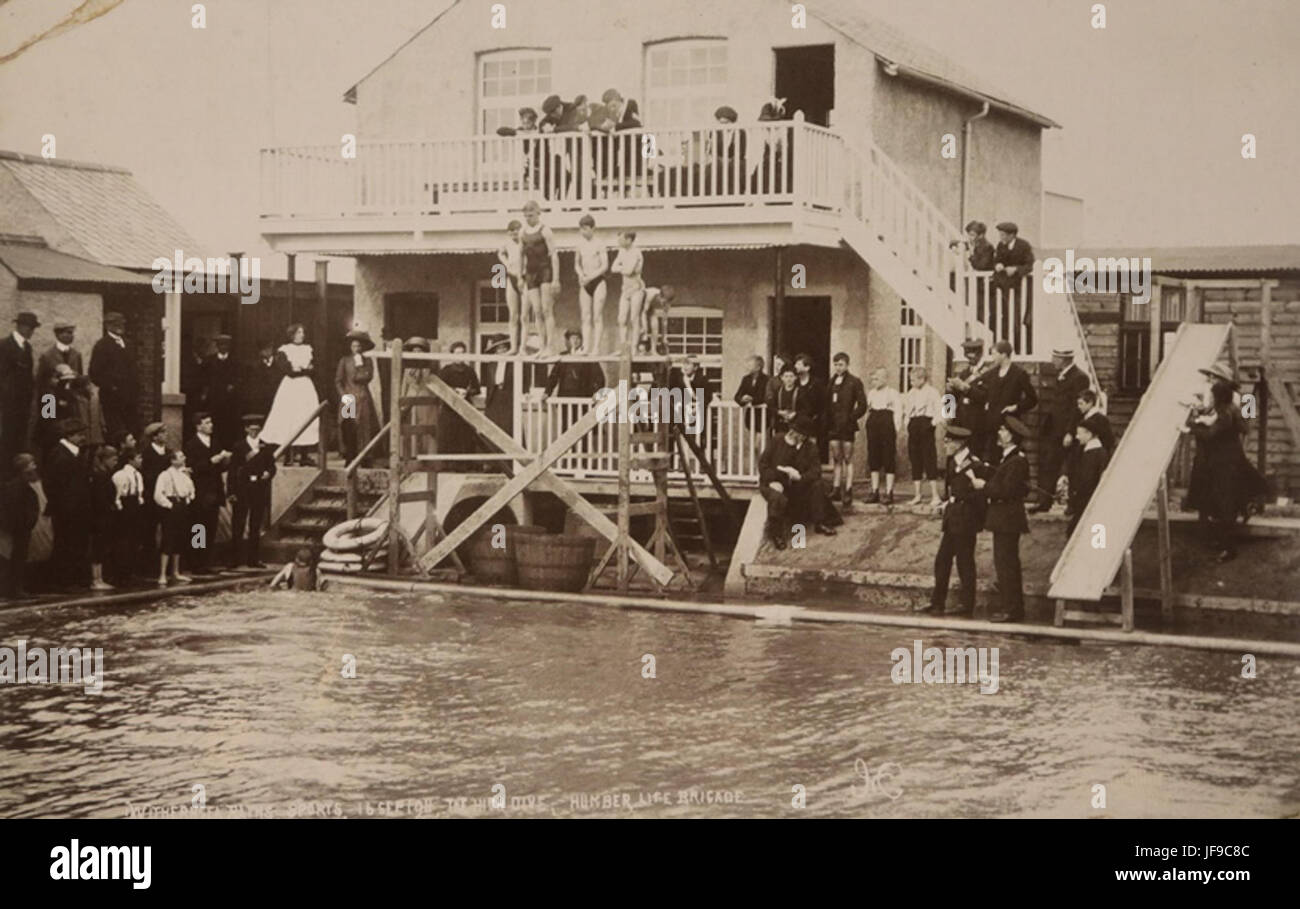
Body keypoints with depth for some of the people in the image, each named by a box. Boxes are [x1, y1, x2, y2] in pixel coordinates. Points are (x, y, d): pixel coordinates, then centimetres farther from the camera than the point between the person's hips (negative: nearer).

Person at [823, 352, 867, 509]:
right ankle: (835, 492, 11)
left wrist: (851, 418, -11)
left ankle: (848, 492, 1)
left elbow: (862, 405, -5)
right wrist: (827, 422, 3)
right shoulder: (831, 382, 12)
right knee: (836, 459, 8)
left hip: (847, 426, -5)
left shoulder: (854, 382, -2)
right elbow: (827, 405, 13)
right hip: (833, 426, 5)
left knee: (848, 459, -1)